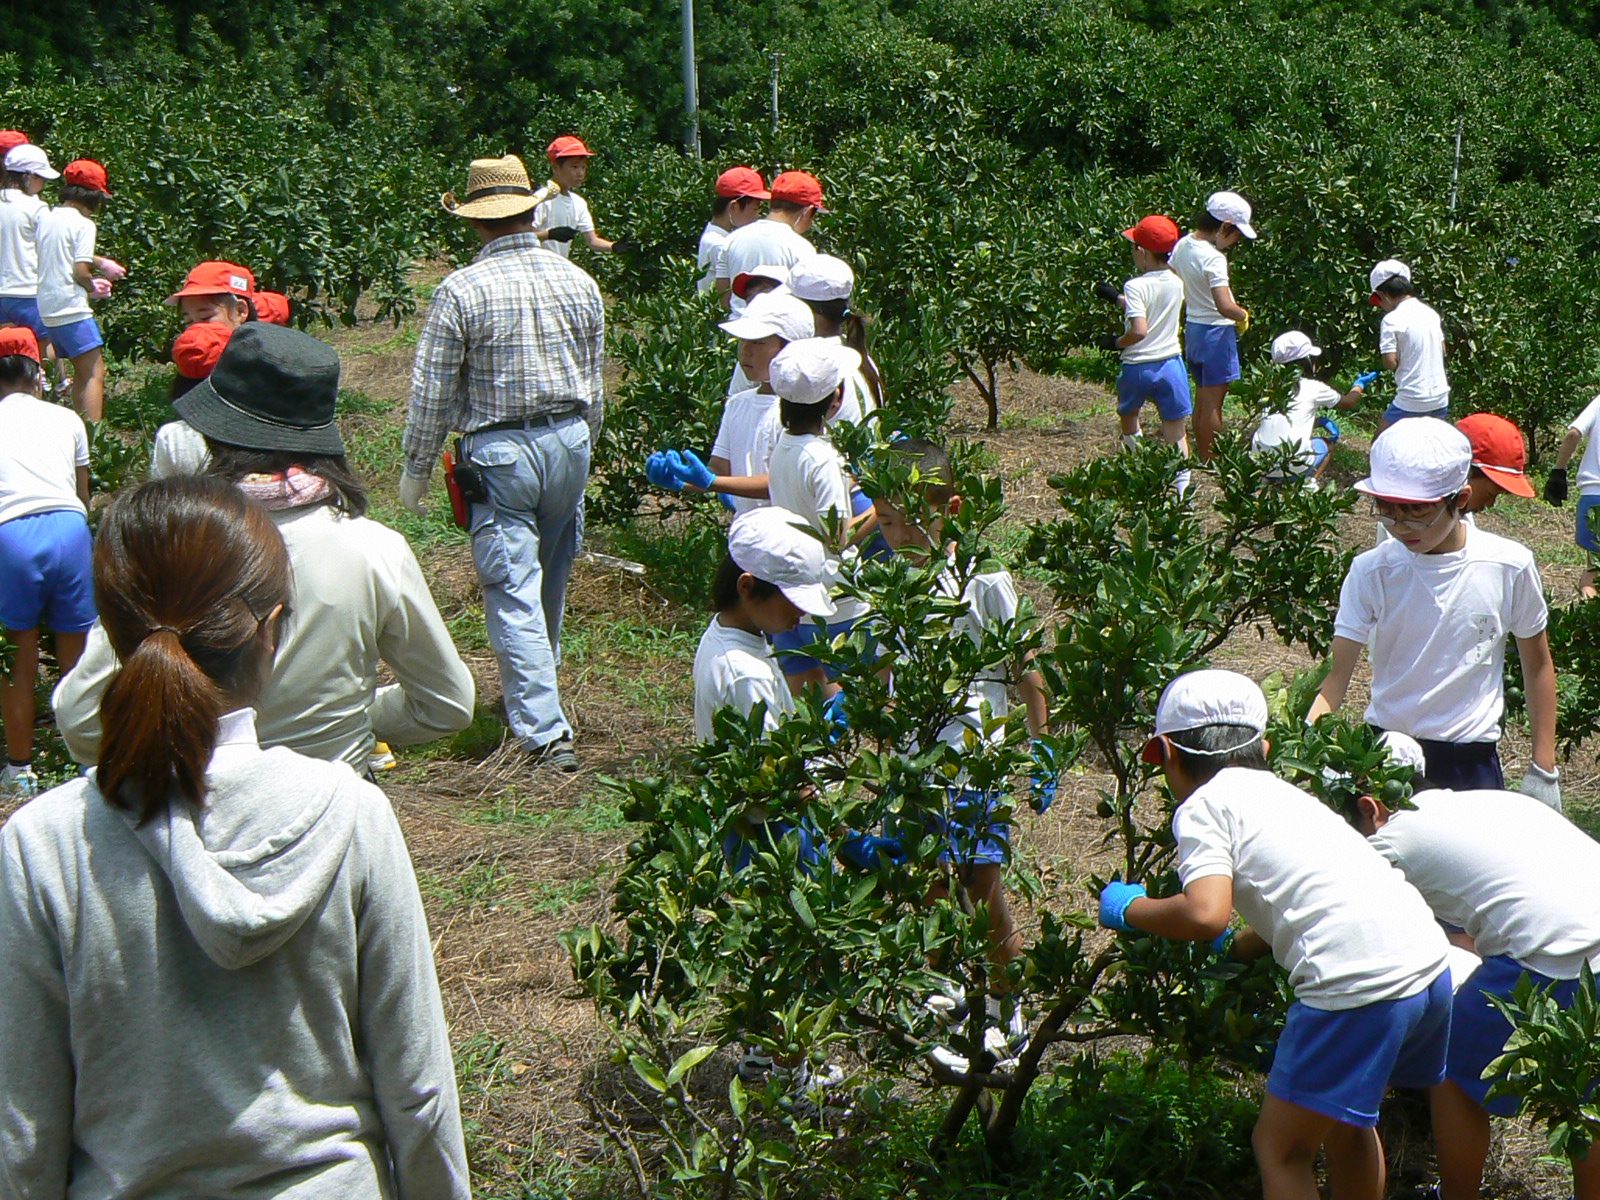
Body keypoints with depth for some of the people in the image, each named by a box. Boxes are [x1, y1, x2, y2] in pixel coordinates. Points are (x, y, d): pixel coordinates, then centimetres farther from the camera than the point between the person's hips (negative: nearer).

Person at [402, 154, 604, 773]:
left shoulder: (461, 291, -11)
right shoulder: (578, 282, 3)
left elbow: (432, 393, -8)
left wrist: (416, 469, 5)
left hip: (499, 450, -5)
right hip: (570, 441, 5)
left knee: (514, 592, -2)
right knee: (551, 577, 21)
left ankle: (545, 732, -7)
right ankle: (538, 688, 42)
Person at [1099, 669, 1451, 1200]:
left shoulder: (1202, 806, 0)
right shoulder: (1278, 792, 24)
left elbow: (1205, 914, -15)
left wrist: (1128, 908, 2)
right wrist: (1232, 948, 45)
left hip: (1359, 986, -8)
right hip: (1431, 969, 8)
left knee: (1281, 1147, 7)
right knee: (1346, 1121, 29)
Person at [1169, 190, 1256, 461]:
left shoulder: (1182, 246, 1)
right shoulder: (1213, 258, -24)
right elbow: (1225, 307, -30)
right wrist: (1243, 315, -11)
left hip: (1192, 327, 8)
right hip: (1216, 331, -8)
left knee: (1202, 398, 18)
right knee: (1213, 402, 0)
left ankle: (1201, 457, 26)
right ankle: (1211, 463, 6)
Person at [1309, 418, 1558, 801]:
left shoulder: (1510, 567, -8)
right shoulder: (1371, 572, -9)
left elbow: (1537, 666, 5)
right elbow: (1337, 675, -11)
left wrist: (1543, 769, 7)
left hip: (1472, 760, 0)